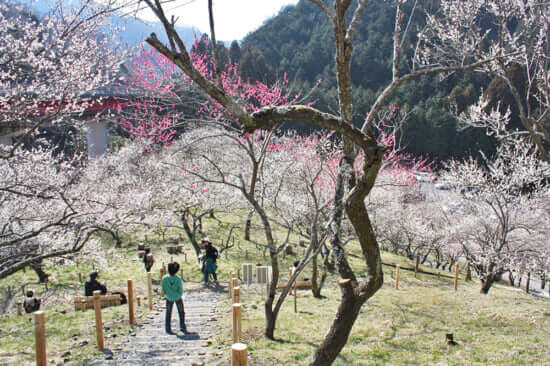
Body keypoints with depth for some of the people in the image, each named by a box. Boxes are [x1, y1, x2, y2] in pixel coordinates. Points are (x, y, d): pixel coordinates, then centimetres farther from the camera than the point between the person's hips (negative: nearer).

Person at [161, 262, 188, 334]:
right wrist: (179, 295, 5)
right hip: (178, 297, -1)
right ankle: (182, 327, 24)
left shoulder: (165, 278, -26)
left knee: (168, 313, 19)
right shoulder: (178, 279, -28)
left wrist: (166, 294, 9)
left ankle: (168, 328, 23)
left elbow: (163, 290, -13)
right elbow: (181, 291, -18)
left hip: (169, 298, 1)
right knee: (181, 312, 20)